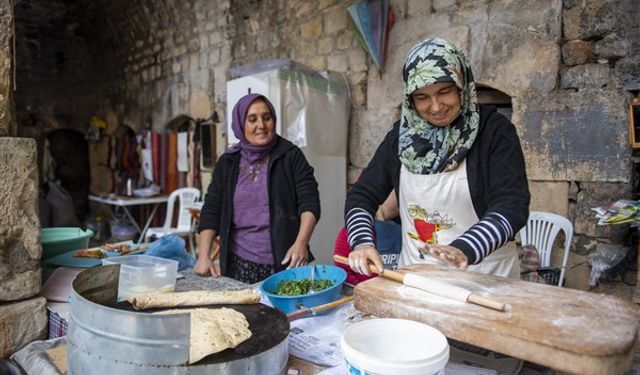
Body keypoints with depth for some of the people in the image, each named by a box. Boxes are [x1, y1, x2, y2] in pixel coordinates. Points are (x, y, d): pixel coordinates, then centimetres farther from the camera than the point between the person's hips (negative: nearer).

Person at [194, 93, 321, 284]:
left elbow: (309, 202, -7)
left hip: (285, 262, -2)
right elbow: (211, 210, 7)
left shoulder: (290, 155, -2)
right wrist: (203, 256, -2)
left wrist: (301, 243, -22)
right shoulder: (227, 162, 7)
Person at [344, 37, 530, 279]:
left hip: (484, 277, -2)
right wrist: (362, 242, -14)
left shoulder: (494, 131, -6)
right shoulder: (402, 135, 4)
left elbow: (512, 206, -15)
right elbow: (362, 194, 3)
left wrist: (464, 250, -31)